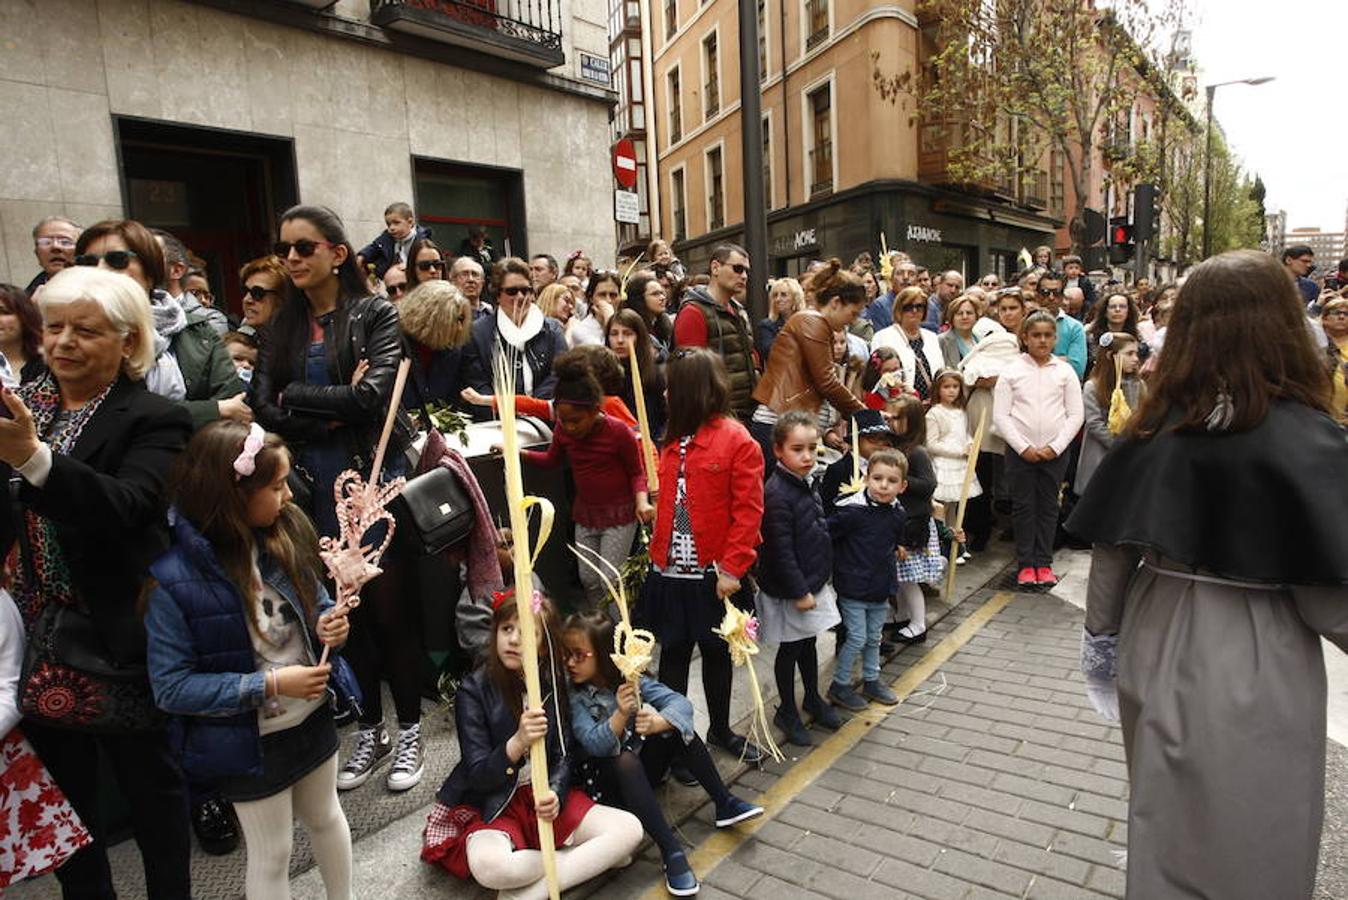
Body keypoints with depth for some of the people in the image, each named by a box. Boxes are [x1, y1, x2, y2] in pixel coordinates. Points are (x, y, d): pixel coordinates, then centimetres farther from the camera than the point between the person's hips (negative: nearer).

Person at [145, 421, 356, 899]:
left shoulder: (285, 533, -11)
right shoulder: (174, 580, -25)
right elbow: (172, 686, -20)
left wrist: (329, 623, -17)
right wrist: (270, 685, -25)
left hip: (313, 715, 5)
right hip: (250, 743, -5)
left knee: (326, 817, 27)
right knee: (271, 855, 16)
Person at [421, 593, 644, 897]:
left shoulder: (555, 684, -2)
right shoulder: (474, 690, -13)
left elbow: (564, 755, 0)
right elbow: (477, 775, -15)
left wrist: (555, 794, -22)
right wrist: (518, 742, -34)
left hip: (546, 796, 4)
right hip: (492, 804, -4)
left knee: (629, 829, -15)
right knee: (490, 866, -37)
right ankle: (592, 859, -13)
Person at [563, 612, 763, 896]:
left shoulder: (629, 678, -8)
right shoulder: (573, 695, -15)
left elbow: (681, 703, -19)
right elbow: (593, 745, -27)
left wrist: (658, 722, -41)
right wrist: (620, 715, -45)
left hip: (644, 767, 4)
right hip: (606, 780, -3)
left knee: (677, 724, -19)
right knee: (625, 760, -35)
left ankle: (725, 804, -13)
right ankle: (670, 849, -33)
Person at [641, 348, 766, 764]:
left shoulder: (738, 441, -12)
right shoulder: (672, 436, 7)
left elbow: (748, 510, -13)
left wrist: (732, 567, -15)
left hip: (713, 574, -4)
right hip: (670, 571, 4)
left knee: (717, 652, 16)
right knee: (673, 653, 13)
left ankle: (720, 729, 37)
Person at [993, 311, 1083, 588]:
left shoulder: (1065, 371, 3)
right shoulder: (1012, 372, -1)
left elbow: (1075, 415, 1)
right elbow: (1000, 415, -5)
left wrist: (1055, 447, -8)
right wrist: (1024, 448, -11)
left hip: (1055, 451, 1)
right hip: (1020, 450, -1)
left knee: (1048, 505, 7)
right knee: (1023, 505, 4)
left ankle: (1044, 563, 17)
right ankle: (1026, 564, 12)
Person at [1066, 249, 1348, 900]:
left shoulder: (1153, 431, -5)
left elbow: (1110, 550, -1)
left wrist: (1100, 637, 13)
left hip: (1159, 649, 4)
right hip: (1255, 667, -4)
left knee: (1165, 822, 25)